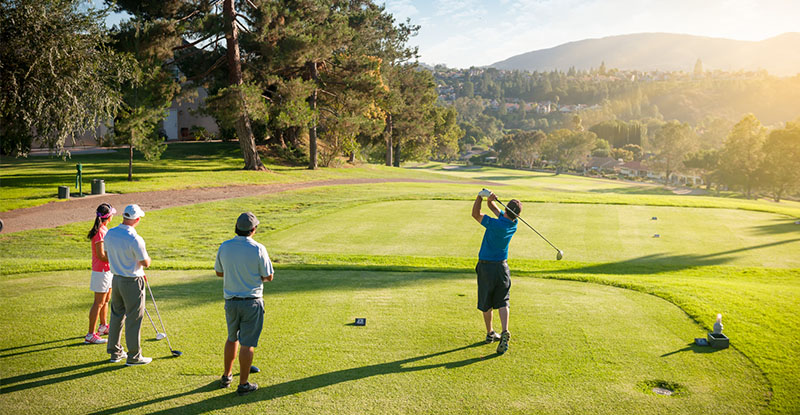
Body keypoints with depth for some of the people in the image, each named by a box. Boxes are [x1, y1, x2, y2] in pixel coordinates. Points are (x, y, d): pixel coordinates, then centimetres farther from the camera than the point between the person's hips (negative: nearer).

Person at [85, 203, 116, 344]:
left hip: (107, 270, 10)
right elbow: (101, 256, -23)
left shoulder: (104, 229, 9)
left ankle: (103, 326, 39)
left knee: (106, 299, 22)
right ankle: (90, 335, 2)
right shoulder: (100, 232, -22)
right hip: (101, 271, -10)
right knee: (99, 303, -4)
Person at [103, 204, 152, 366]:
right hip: (132, 283, -7)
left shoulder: (109, 234, -2)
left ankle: (115, 352, 27)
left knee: (117, 315, 18)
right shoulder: (135, 239, -25)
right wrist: (146, 256, 7)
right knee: (134, 319, 3)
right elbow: (146, 263, -16)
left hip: (115, 279, 7)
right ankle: (133, 356, 11)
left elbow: (109, 256, 11)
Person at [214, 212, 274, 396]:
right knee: (248, 344, 4)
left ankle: (226, 376, 32)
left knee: (232, 338, 23)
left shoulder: (224, 247, -3)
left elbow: (219, 272, 10)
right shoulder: (258, 249, -15)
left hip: (230, 300, 4)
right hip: (252, 301, -4)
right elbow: (268, 276, -7)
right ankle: (243, 384, 12)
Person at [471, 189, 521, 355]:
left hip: (486, 267, -4)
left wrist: (481, 196, -18)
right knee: (502, 302, 3)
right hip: (502, 267, 4)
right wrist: (489, 199, -16)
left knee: (486, 303, 12)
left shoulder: (496, 224, -23)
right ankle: (505, 332, -16)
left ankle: (490, 333, 23)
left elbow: (475, 214, -11)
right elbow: (493, 207, 5)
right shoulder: (513, 224, -1)